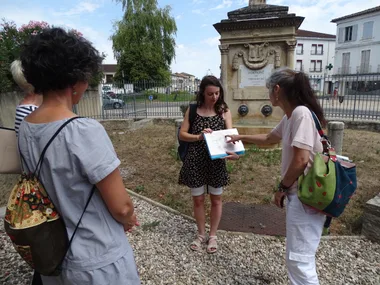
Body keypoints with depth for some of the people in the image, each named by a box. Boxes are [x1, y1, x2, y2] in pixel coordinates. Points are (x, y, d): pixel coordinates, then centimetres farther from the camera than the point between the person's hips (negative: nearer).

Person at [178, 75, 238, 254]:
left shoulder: (224, 111, -1)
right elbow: (182, 134, -1)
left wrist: (233, 151, -30)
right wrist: (198, 137, -20)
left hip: (216, 161, 0)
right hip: (195, 161, 0)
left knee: (216, 199, 13)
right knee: (198, 199, 13)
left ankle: (213, 236, 34)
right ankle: (201, 234, 35)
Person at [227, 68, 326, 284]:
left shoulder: (301, 113, -19)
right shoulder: (289, 117, 10)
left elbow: (301, 160, -25)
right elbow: (268, 139, 27)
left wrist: (282, 188, -11)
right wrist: (240, 138, 33)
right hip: (298, 194, 10)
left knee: (299, 260, 0)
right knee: (298, 256, 21)